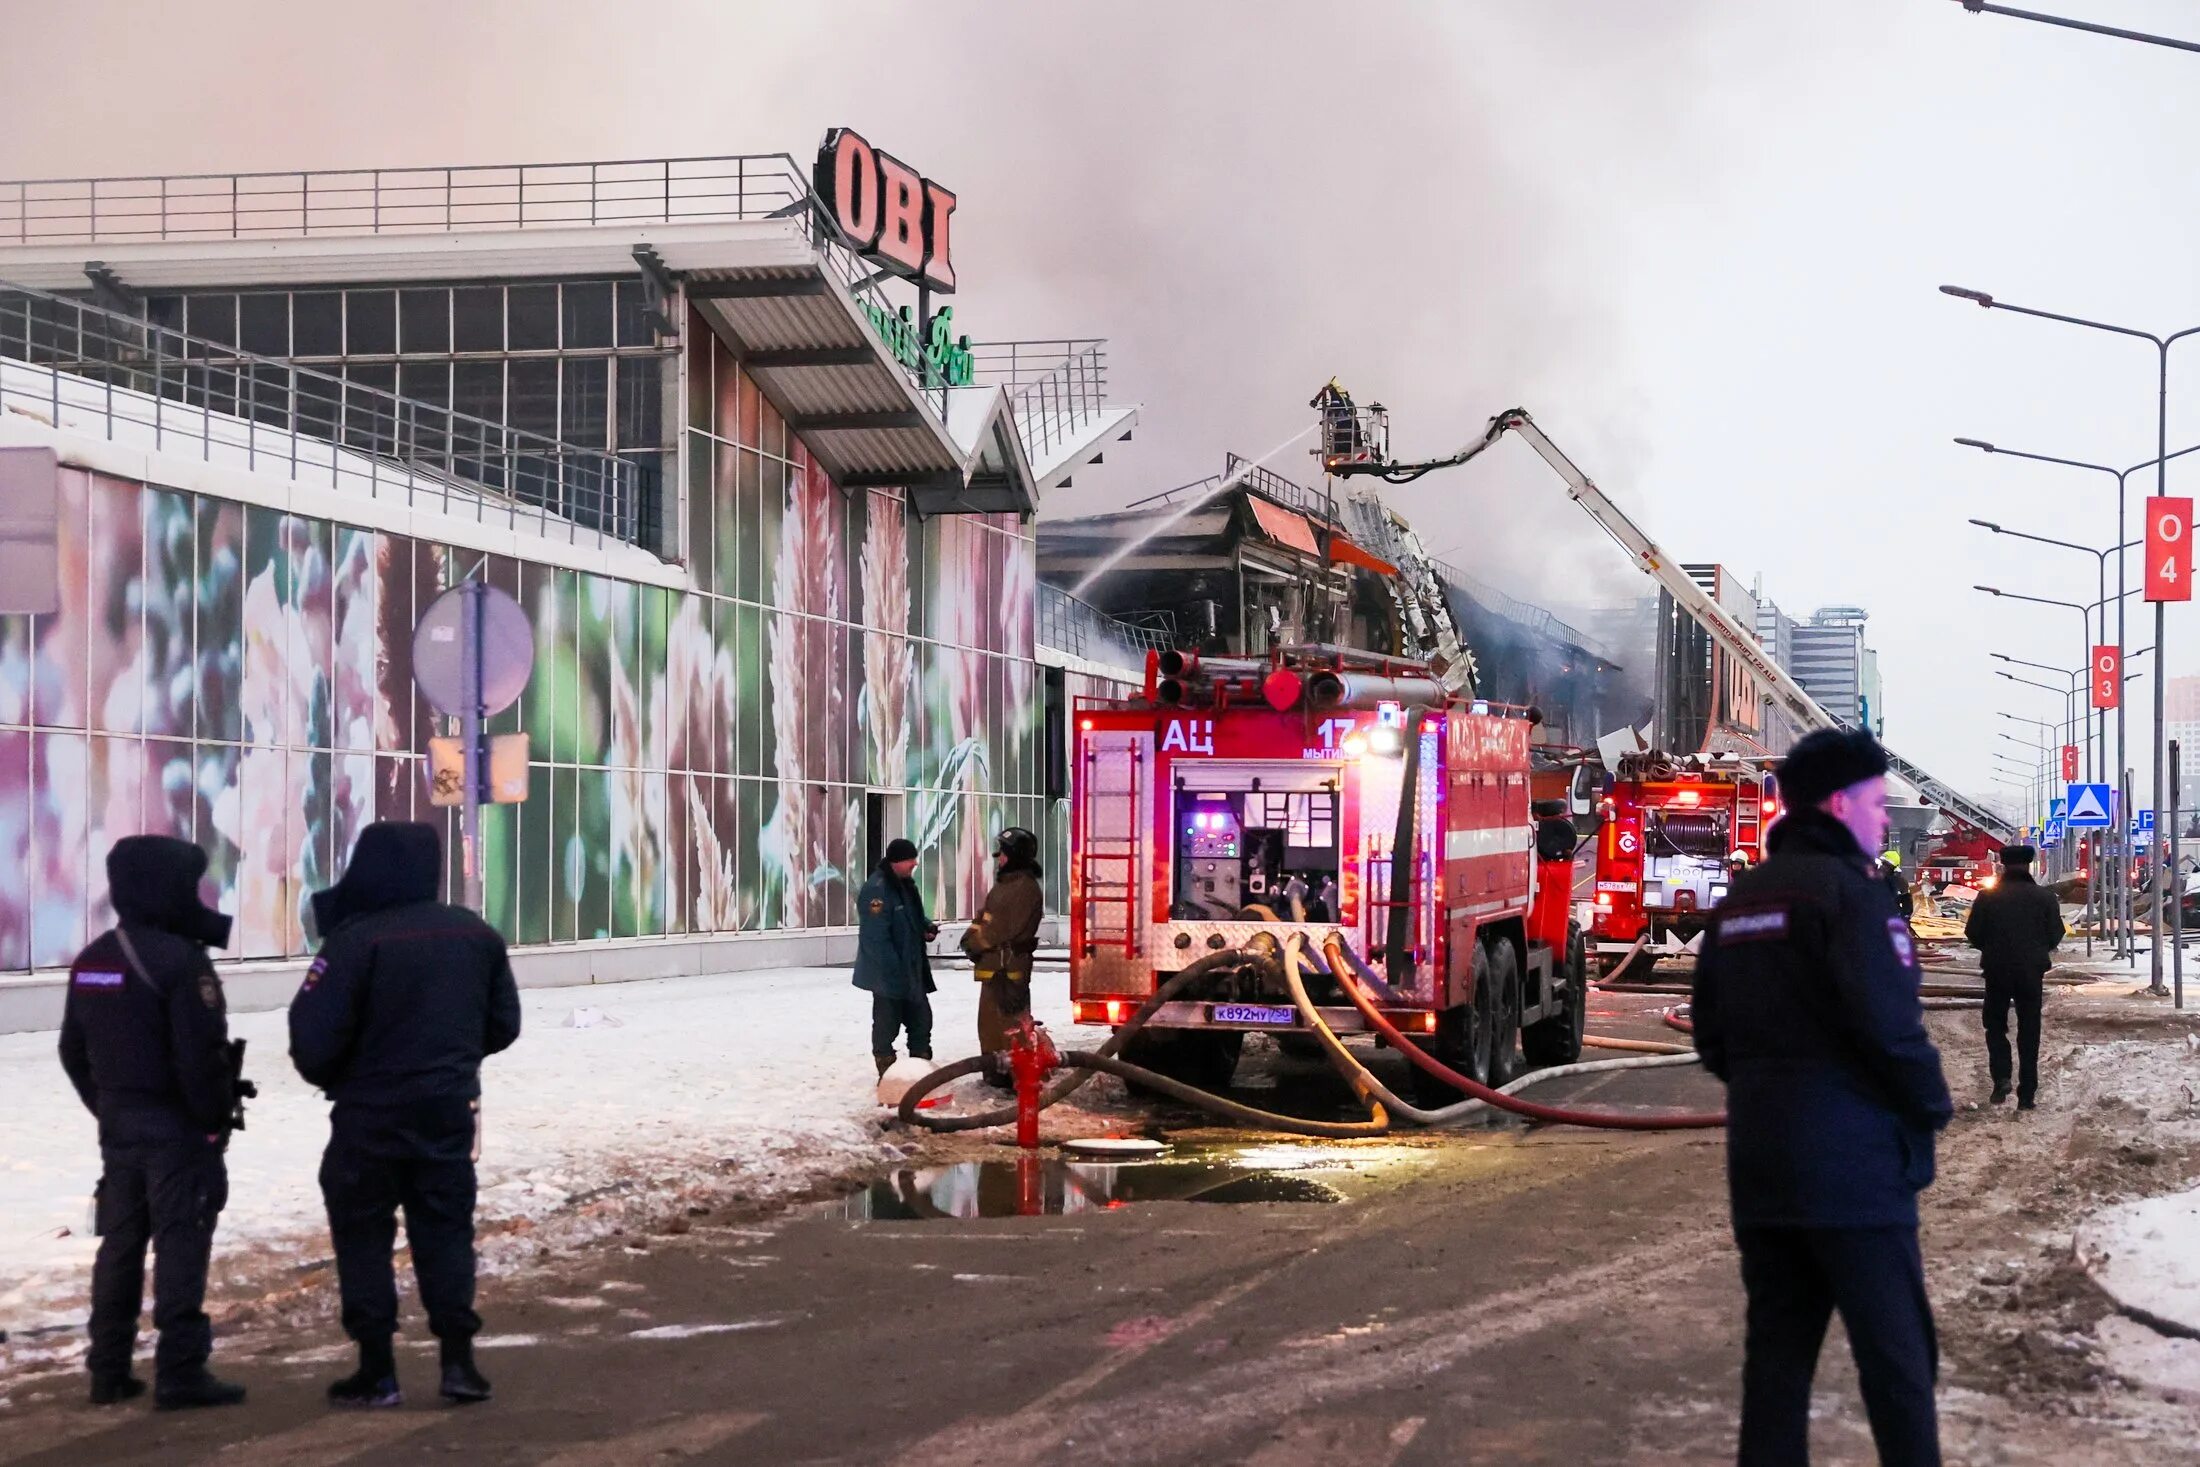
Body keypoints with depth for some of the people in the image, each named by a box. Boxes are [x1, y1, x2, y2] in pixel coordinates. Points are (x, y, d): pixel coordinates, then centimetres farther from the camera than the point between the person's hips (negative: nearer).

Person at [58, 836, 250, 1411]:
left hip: (118, 1126, 8)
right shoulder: (179, 960, -18)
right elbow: (202, 1056, -21)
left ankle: (109, 1369, 16)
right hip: (177, 1128, -8)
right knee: (181, 1246, -5)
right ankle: (180, 1373, -5)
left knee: (120, 1244, 13)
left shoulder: (91, 961, 9)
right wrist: (216, 1118, -9)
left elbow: (74, 1051, 13)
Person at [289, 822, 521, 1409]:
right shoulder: (476, 935, 3)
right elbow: (502, 1025, 11)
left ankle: (377, 1371, 7)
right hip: (450, 1108, 5)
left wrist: (329, 1078, 4)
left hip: (370, 1113, -4)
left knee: (363, 1235, 7)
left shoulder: (356, 940, -16)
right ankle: (458, 1361, 7)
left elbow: (313, 1036, -17)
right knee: (445, 1229, 12)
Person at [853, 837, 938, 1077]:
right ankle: (888, 1074, 9)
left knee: (921, 1018, 15)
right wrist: (894, 971, -25)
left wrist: (927, 926, 2)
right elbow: (876, 937, -25)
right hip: (887, 973, -9)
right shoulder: (877, 890, -21)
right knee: (887, 1022, 1)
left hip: (912, 970, 9)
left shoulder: (905, 885, 9)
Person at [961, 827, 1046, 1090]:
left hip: (1009, 967, -11)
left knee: (1011, 1019, -10)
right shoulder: (1003, 885, 19)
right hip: (991, 965, 11)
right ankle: (995, 1069, 25)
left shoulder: (1025, 888, -14)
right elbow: (984, 917, 20)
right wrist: (971, 937, 0)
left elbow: (1008, 929, -19)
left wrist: (977, 942, -10)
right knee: (989, 1020, 16)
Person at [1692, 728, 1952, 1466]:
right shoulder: (1847, 889, -12)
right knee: (1896, 1354, -1)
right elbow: (1888, 1023, -21)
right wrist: (1931, 1103, -6)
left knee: (1776, 1349, 10)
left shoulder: (1740, 900, 14)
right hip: (1853, 1162, -8)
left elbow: (1711, 1032, 16)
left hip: (1761, 1163, 8)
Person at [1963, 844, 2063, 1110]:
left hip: (1997, 969, -1)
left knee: (1995, 1024, 16)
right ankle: (2027, 1094, 6)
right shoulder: (2044, 897, -4)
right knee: (2029, 1031, 8)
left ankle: (2001, 1076, -5)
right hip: (2032, 971, 1)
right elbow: (2056, 933, -1)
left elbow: (1972, 932, -5)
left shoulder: (1988, 896, -7)